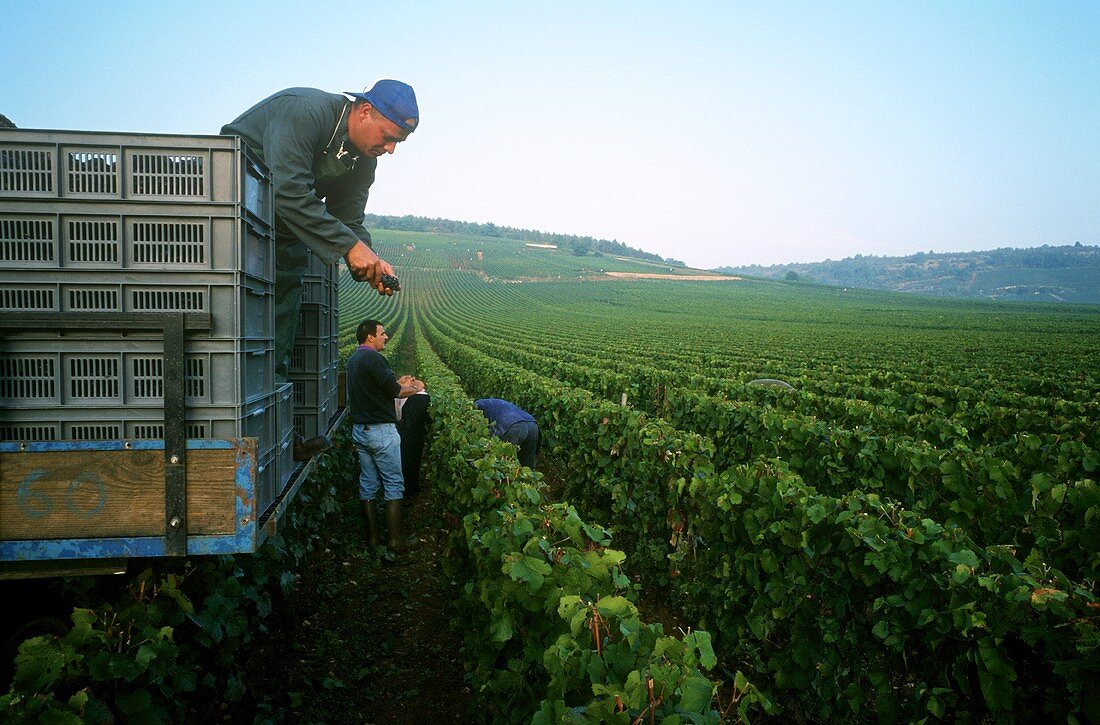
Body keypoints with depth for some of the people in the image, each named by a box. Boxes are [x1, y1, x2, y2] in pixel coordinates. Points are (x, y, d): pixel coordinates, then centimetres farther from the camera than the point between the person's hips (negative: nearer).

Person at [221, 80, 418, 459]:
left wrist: (371, 262, -20)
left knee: (286, 293, 1)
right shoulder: (304, 111, -28)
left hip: (280, 219, 8)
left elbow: (349, 221, 1)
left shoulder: (364, 159, -1)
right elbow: (291, 193, -37)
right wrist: (350, 247, -39)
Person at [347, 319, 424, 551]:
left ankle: (374, 536, 19)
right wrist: (415, 388, 1)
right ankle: (397, 539, 4)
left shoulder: (353, 359, 13)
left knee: (368, 484, 12)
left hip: (359, 430, 9)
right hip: (380, 430, -9)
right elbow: (394, 391, -16)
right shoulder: (373, 358, -17)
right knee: (394, 484, -1)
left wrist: (399, 382, 16)